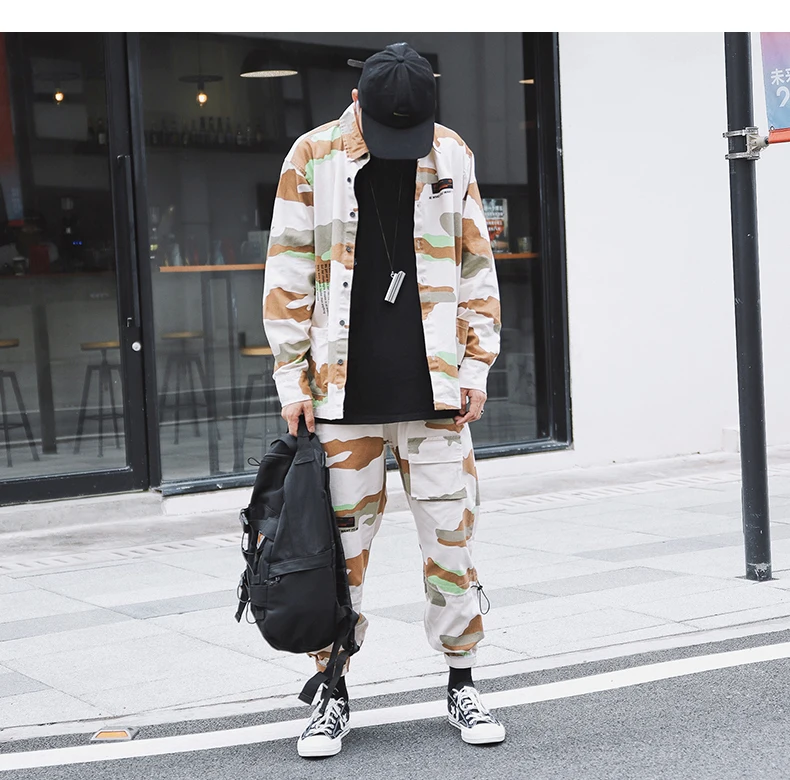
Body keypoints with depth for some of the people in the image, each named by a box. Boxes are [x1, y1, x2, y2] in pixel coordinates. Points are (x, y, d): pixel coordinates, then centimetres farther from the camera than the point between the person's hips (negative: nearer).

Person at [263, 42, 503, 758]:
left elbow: (477, 270, 10)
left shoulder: (454, 157, 5)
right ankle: (335, 694, 16)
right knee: (340, 545, 3)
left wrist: (477, 367, 4)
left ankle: (462, 684, 20)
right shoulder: (313, 158, -1)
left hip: (433, 388, 1)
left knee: (451, 535, 5)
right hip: (343, 395, -1)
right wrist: (293, 380, -2)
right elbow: (287, 276, 2)